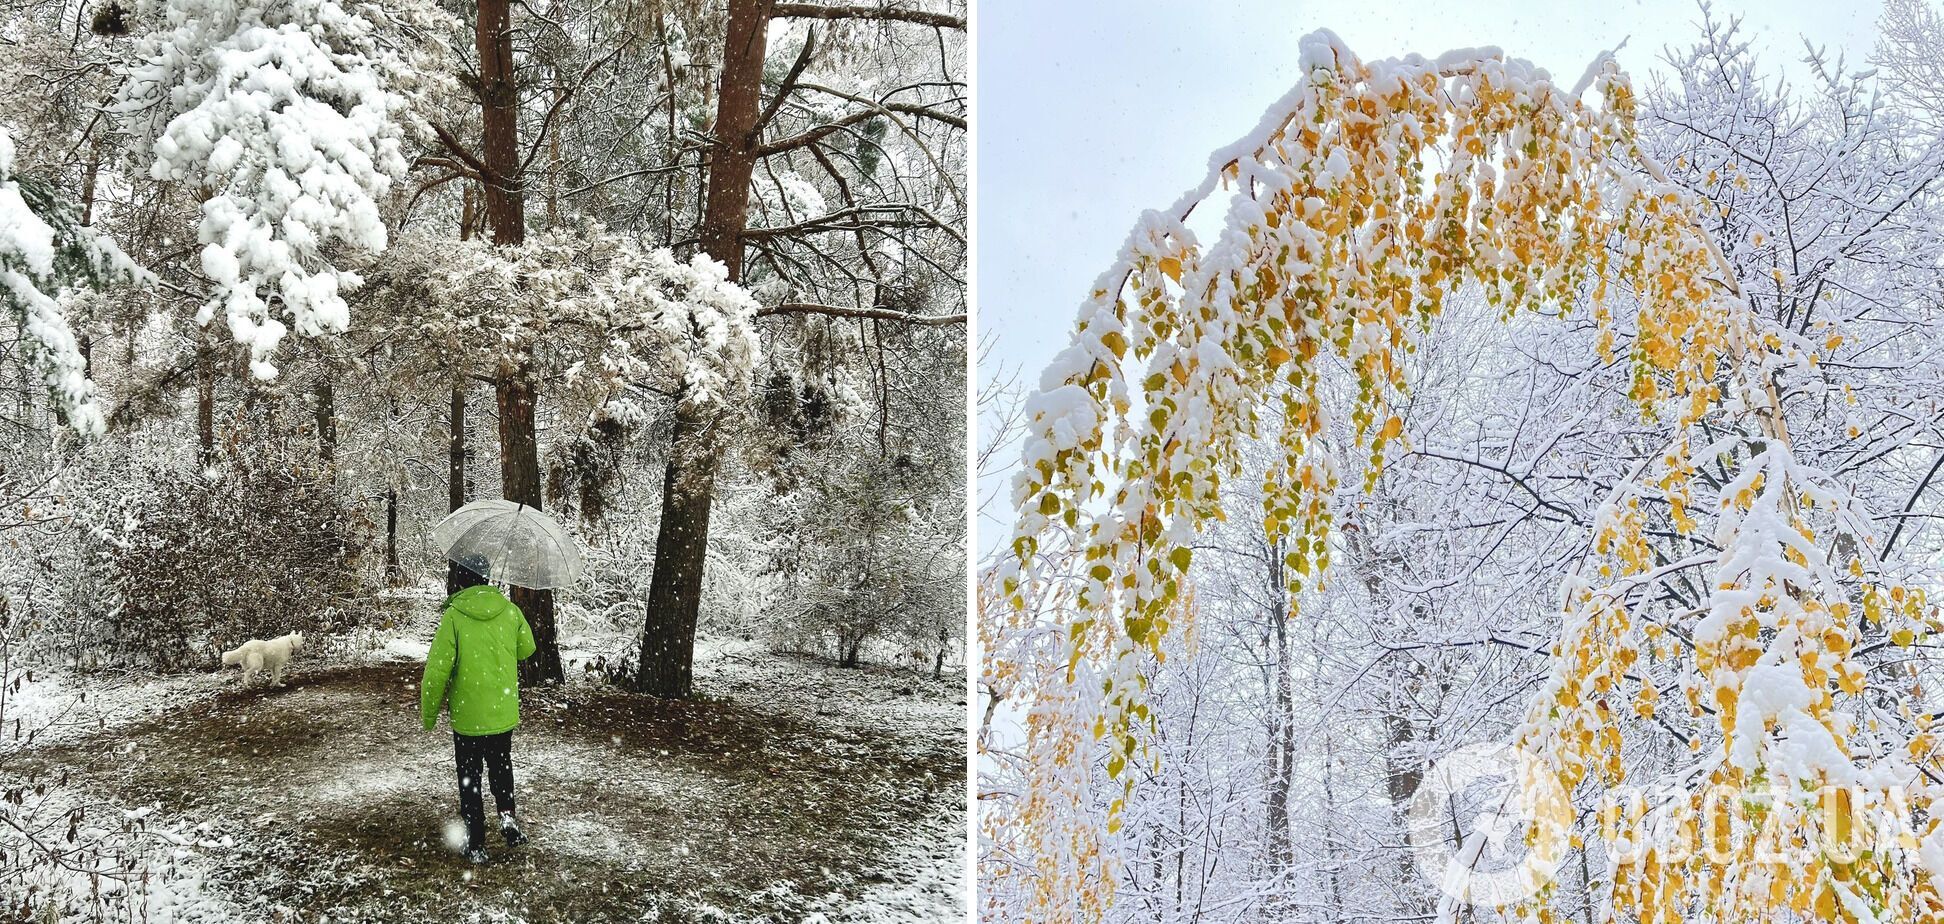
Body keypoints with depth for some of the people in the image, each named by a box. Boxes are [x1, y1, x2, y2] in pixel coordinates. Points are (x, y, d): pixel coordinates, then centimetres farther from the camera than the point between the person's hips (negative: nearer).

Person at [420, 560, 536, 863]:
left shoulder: (454, 616, -16)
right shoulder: (510, 611, -5)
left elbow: (437, 670, -15)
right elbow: (527, 648, 11)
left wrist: (428, 714, -2)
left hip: (467, 716, -3)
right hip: (504, 713, 3)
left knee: (469, 781, 10)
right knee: (501, 770, 23)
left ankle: (476, 845, 14)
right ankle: (508, 817, 5)